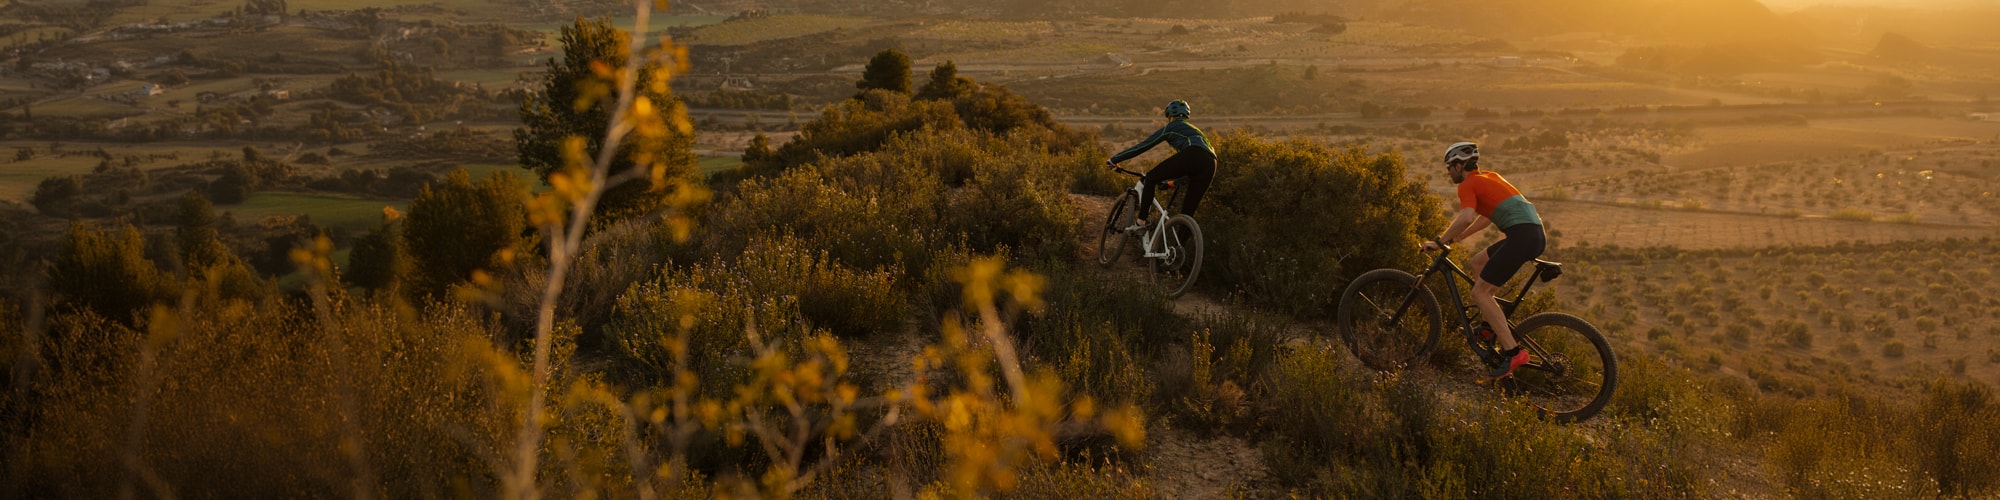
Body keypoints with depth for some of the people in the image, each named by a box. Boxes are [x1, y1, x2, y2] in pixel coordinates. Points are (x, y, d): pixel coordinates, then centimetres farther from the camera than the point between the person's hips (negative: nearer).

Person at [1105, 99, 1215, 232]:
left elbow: (1143, 146, 19)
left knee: (1150, 178, 11)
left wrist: (1114, 159, 25)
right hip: (1210, 164, 6)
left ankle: (1141, 221, 2)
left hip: (1190, 156, -6)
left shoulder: (1171, 128, 21)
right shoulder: (1194, 129, 41)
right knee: (1188, 212, 11)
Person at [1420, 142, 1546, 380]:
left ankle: (1512, 352, -15)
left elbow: (1466, 217, -20)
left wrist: (1440, 242, -10)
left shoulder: (1468, 185, -1)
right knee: (1478, 261, 26)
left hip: (1522, 234, -10)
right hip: (1536, 233, 10)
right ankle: (1490, 323, 21)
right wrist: (1456, 237, 35)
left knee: (1479, 292, -7)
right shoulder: (1488, 177, 26)